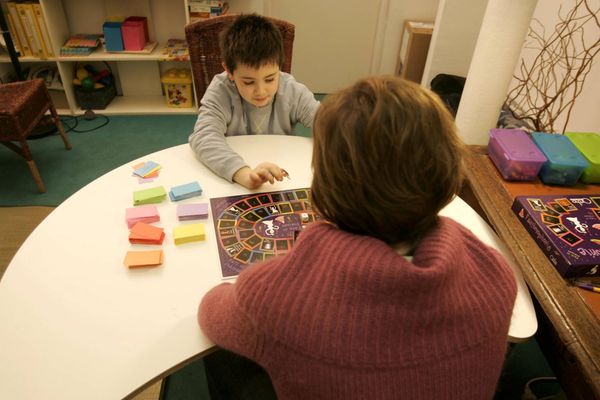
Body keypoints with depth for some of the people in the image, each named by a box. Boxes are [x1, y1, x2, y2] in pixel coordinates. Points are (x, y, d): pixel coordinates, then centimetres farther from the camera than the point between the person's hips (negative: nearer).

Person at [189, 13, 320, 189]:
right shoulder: (221, 92, -15)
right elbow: (203, 137, -30)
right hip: (229, 180, -2)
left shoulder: (293, 92, -9)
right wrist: (245, 173, -46)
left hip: (281, 181, 2)